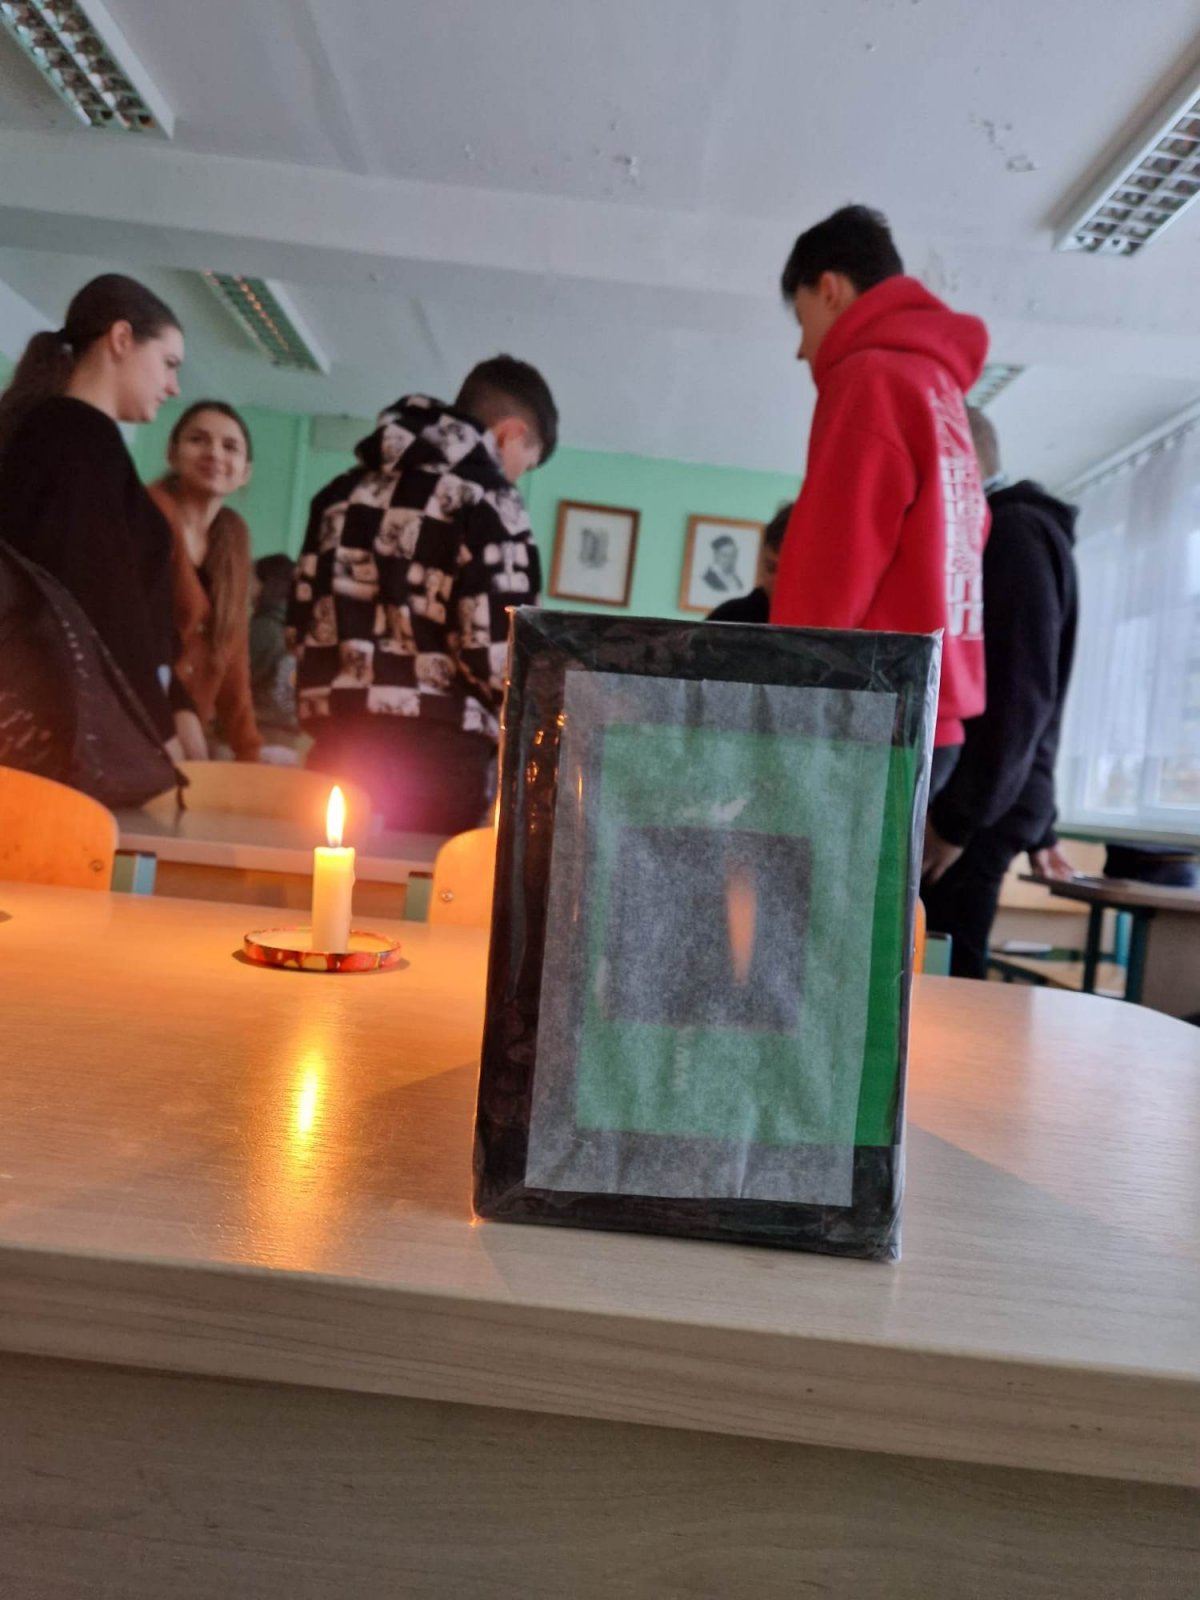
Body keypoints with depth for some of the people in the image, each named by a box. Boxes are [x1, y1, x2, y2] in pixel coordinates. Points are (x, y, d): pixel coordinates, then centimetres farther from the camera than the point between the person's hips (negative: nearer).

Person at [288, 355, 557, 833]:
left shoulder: (346, 489, 16)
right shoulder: (486, 500, -5)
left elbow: (304, 621, 16)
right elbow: (495, 654, -13)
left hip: (337, 745, 7)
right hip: (433, 755, -6)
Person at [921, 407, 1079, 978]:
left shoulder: (1015, 531, -7)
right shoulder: (1002, 533, 23)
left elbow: (1019, 693, -18)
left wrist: (958, 818, -18)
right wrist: (1036, 829, 25)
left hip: (971, 815, -9)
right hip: (970, 807, 9)